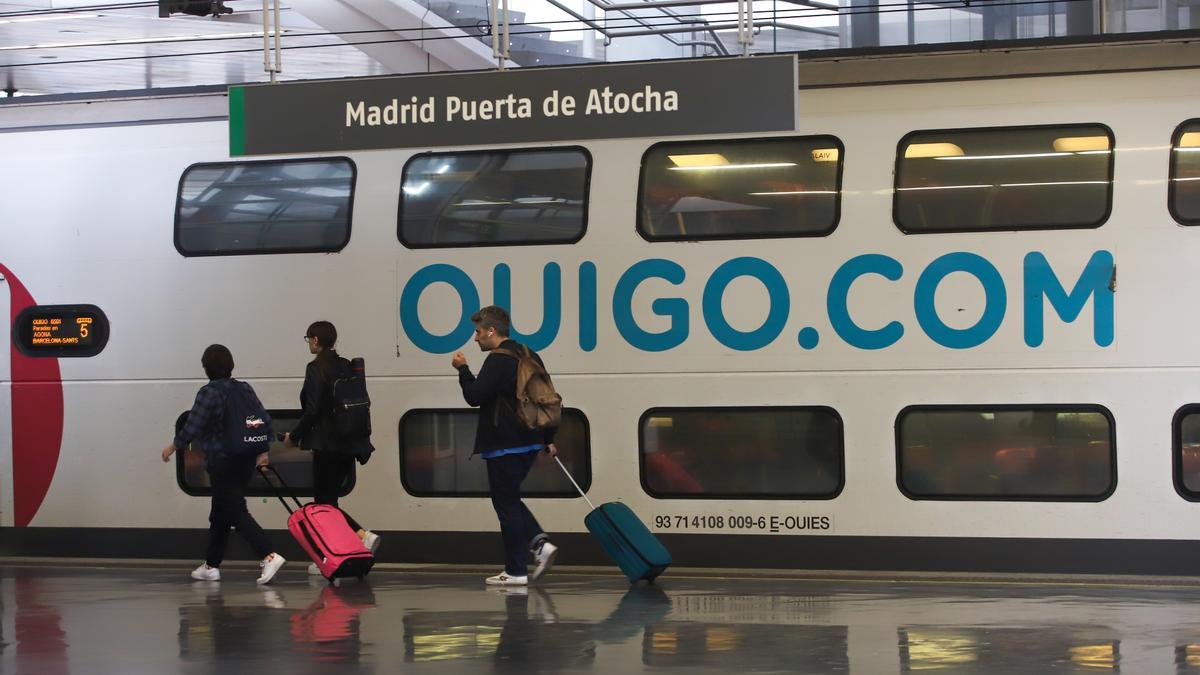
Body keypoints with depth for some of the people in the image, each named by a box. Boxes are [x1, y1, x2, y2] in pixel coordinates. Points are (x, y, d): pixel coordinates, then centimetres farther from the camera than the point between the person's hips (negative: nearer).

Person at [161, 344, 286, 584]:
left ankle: (269, 556, -24)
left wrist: (173, 447, 2)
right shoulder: (245, 389, 7)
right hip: (246, 460, 8)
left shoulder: (208, 393, -13)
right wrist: (262, 452, 18)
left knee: (237, 514, -9)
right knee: (220, 514, 18)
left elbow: (192, 428, -13)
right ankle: (211, 565, 24)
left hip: (222, 462, -8)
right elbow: (265, 422, 8)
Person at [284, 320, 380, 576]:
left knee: (323, 502, -1)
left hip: (326, 445, -8)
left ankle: (364, 536, -19)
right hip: (349, 445, 8)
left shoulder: (316, 369, -12)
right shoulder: (347, 367, 10)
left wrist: (294, 436, -4)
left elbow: (312, 410, -17)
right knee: (328, 499, 14)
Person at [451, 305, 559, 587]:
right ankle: (540, 544, 2)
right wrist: (548, 438, 20)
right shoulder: (529, 357, 14)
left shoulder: (498, 361, -14)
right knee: (510, 499, 20)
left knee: (506, 504, -2)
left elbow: (474, 396, -18)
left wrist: (463, 369, -3)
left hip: (504, 446, -9)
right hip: (529, 443, 9)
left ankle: (516, 571, 1)